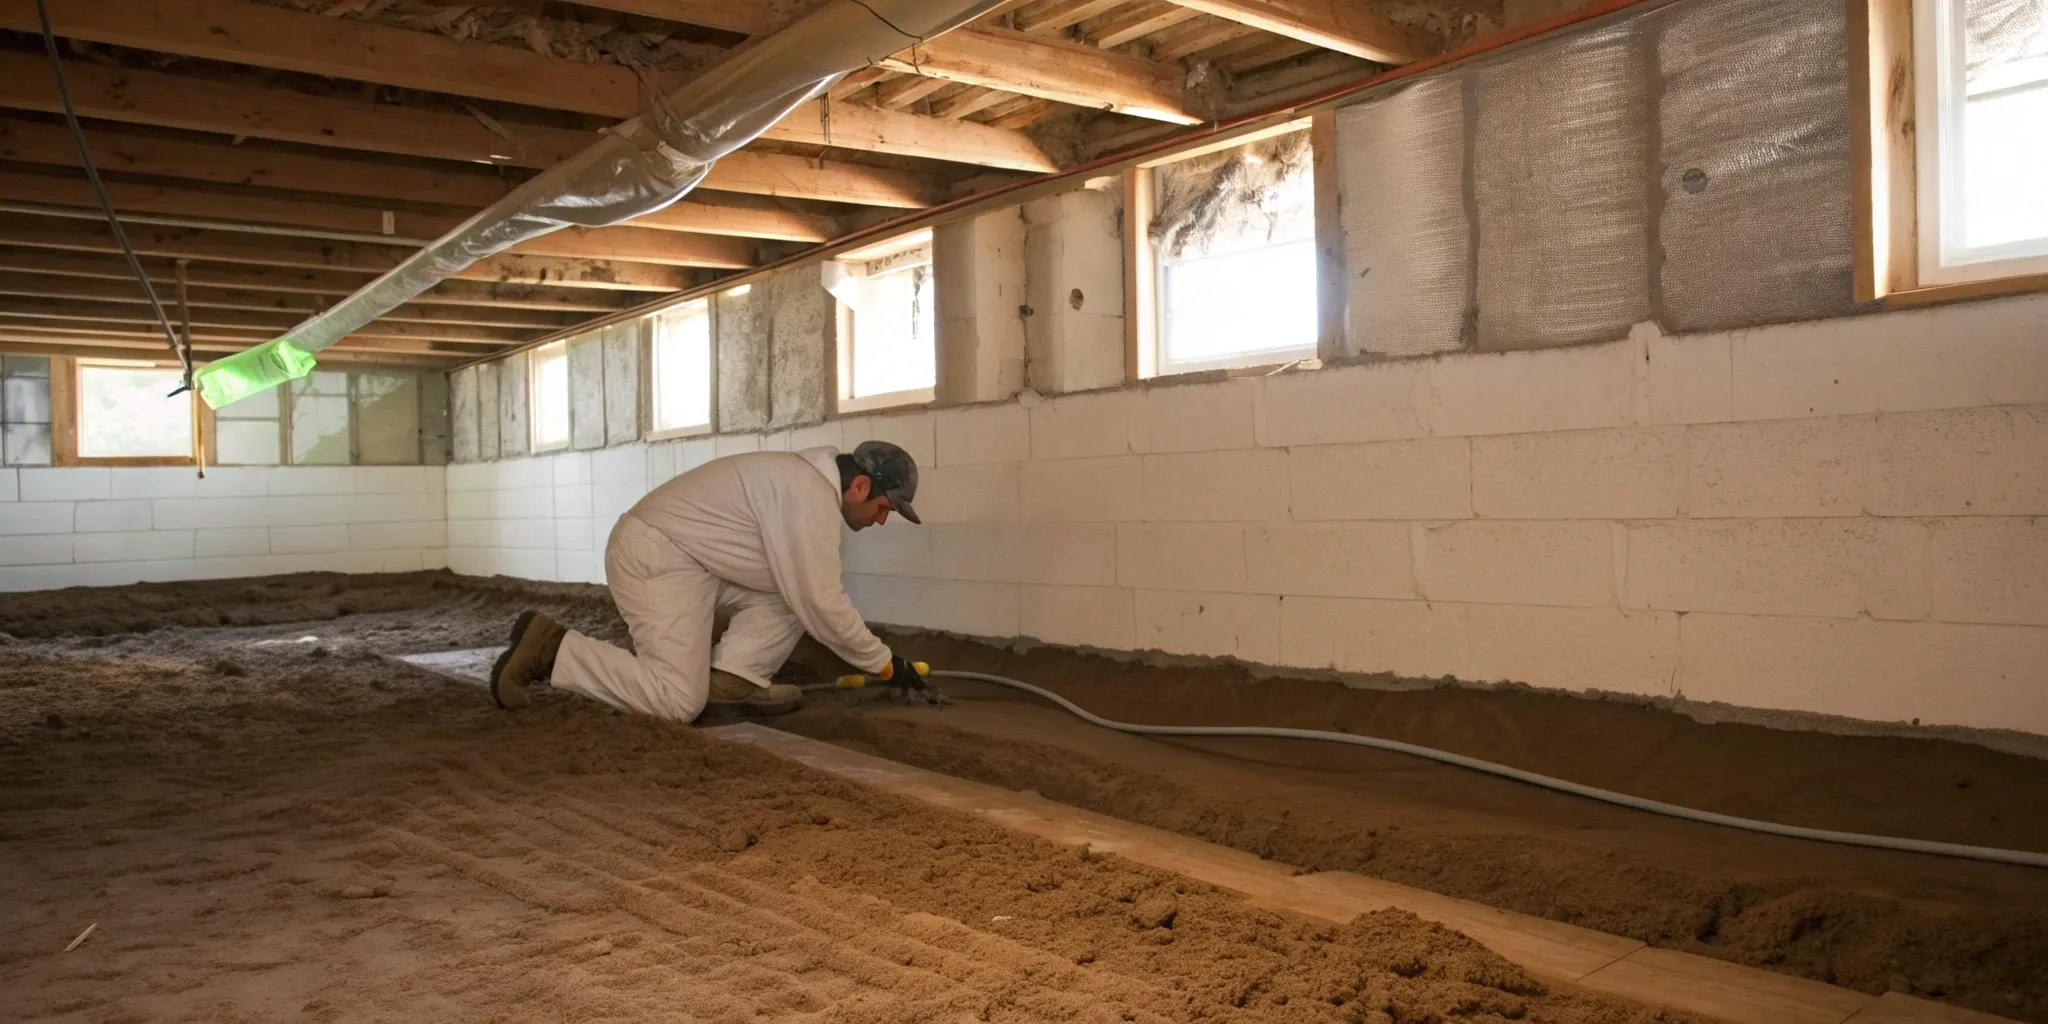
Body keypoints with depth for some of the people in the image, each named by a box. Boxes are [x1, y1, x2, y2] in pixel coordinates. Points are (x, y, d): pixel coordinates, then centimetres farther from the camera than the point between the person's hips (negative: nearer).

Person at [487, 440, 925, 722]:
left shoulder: (806, 477, 12)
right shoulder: (812, 495, -20)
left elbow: (808, 592, 20)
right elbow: (821, 604, -20)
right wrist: (884, 662, -9)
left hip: (688, 556, 11)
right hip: (656, 558, -10)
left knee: (792, 589, 6)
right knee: (679, 702, -16)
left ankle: (730, 679, -1)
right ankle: (550, 650, -6)